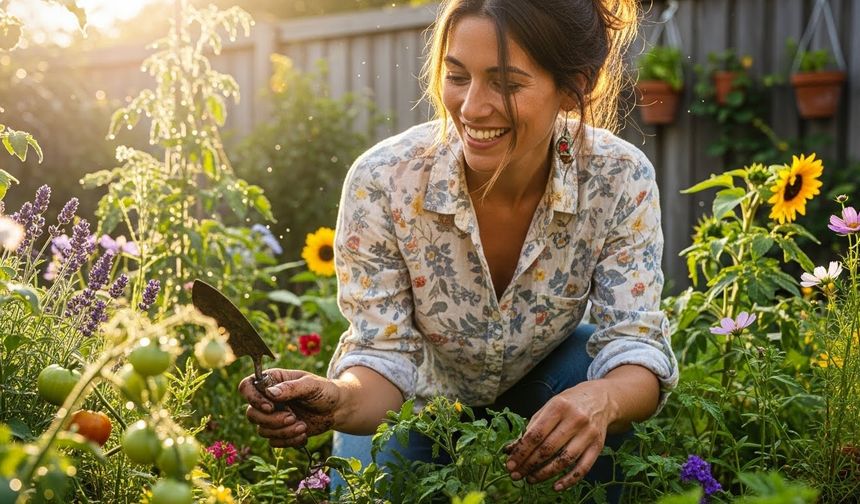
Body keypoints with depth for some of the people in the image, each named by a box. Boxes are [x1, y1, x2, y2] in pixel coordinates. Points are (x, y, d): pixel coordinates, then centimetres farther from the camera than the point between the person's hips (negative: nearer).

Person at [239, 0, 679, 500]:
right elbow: (385, 355, -22)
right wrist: (341, 401, -46)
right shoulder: (382, 182, -27)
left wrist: (601, 400, -49)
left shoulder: (621, 180, -24)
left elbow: (635, 346, -25)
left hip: (538, 399, 0)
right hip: (415, 408, 1)